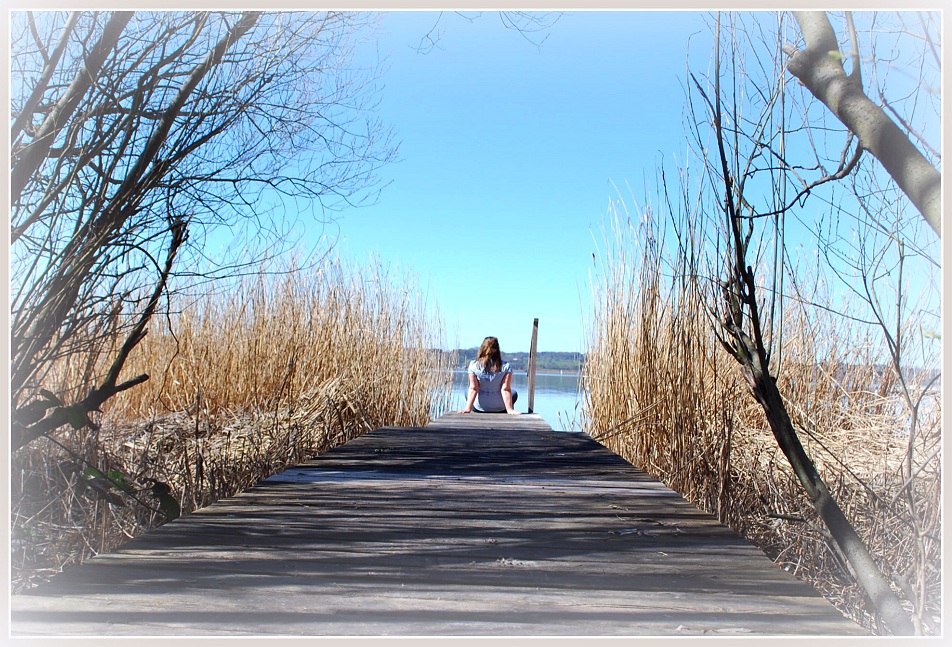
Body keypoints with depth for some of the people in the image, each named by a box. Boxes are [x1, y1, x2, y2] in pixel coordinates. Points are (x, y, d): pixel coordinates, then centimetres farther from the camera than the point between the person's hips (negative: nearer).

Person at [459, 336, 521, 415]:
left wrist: (468, 408, -11)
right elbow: (505, 389, -15)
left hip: (479, 408, 1)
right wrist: (509, 409, -12)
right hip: (499, 409, -1)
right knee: (514, 393, 31)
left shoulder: (474, 365, -12)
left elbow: (473, 389, -13)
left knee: (467, 393, 34)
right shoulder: (506, 367, -12)